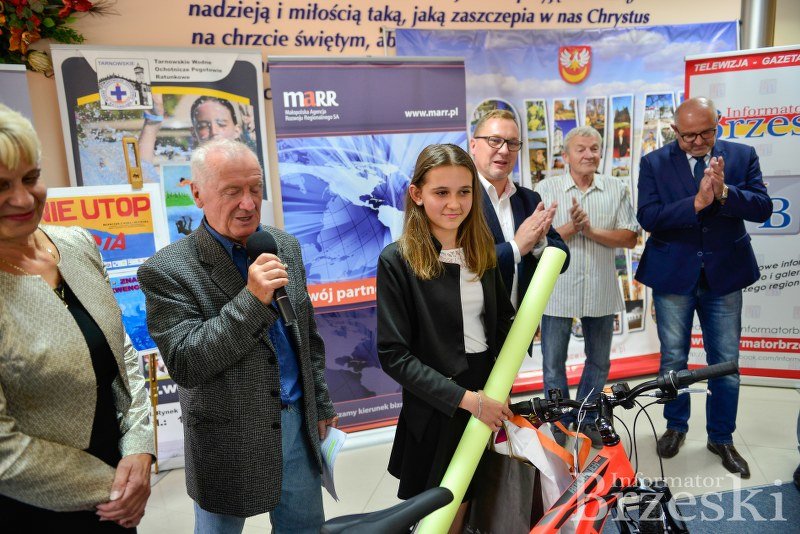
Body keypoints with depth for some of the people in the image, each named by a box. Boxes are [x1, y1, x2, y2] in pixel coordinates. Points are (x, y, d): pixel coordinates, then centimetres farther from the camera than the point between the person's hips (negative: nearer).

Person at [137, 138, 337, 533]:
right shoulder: (168, 270, -16)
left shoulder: (285, 246, 0)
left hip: (298, 422, 5)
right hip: (228, 440, -4)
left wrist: (321, 405, 13)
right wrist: (252, 300, -29)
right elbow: (183, 364, -21)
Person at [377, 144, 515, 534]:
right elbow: (394, 355, -16)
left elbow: (503, 321, 10)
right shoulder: (397, 261, -14)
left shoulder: (482, 251, 3)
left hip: (489, 397, 5)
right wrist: (465, 398, -19)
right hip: (437, 413, -4)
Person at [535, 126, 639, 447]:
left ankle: (586, 419, 34)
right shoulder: (546, 189, -2)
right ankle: (559, 421, 25)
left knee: (599, 362, 16)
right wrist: (572, 226, -22)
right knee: (553, 363, 7)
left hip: (601, 291, 3)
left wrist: (592, 230, -16)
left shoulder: (617, 190, 4)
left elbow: (629, 238, -2)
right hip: (557, 290, -2)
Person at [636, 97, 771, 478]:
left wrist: (724, 191, -24)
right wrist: (697, 202, -26)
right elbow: (648, 217, -15)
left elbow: (762, 208, -8)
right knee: (673, 359, 12)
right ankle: (676, 426, 34)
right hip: (673, 275, -1)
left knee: (726, 362, 9)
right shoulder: (654, 163, -4)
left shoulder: (742, 156, 1)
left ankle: (721, 438, 28)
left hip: (724, 274, 1)